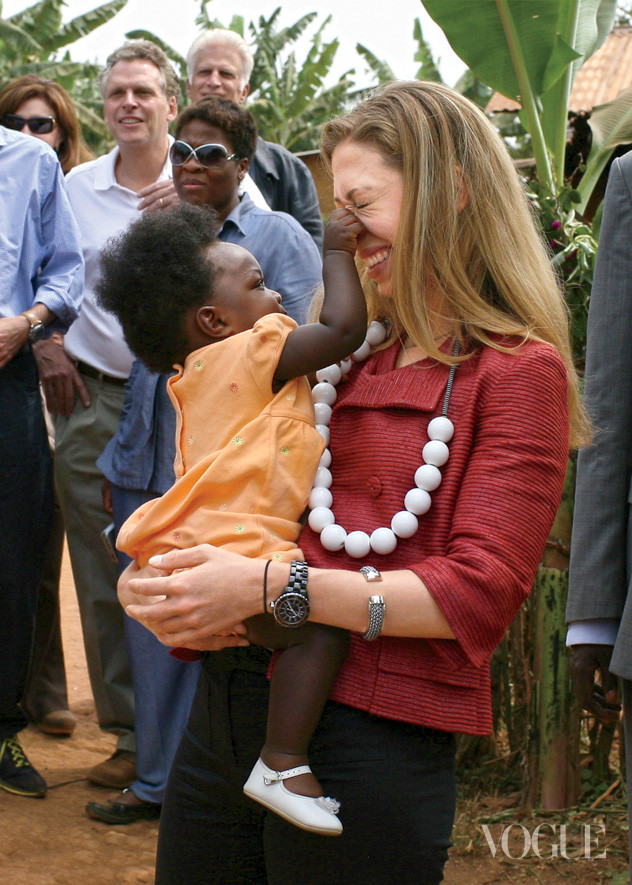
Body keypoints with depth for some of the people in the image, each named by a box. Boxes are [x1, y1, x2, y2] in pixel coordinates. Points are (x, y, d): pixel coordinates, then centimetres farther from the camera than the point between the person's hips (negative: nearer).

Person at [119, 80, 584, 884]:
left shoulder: (519, 371, -5)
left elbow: (480, 595, -13)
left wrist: (269, 588, -20)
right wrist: (165, 585, -5)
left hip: (368, 737, -6)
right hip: (222, 715, 6)